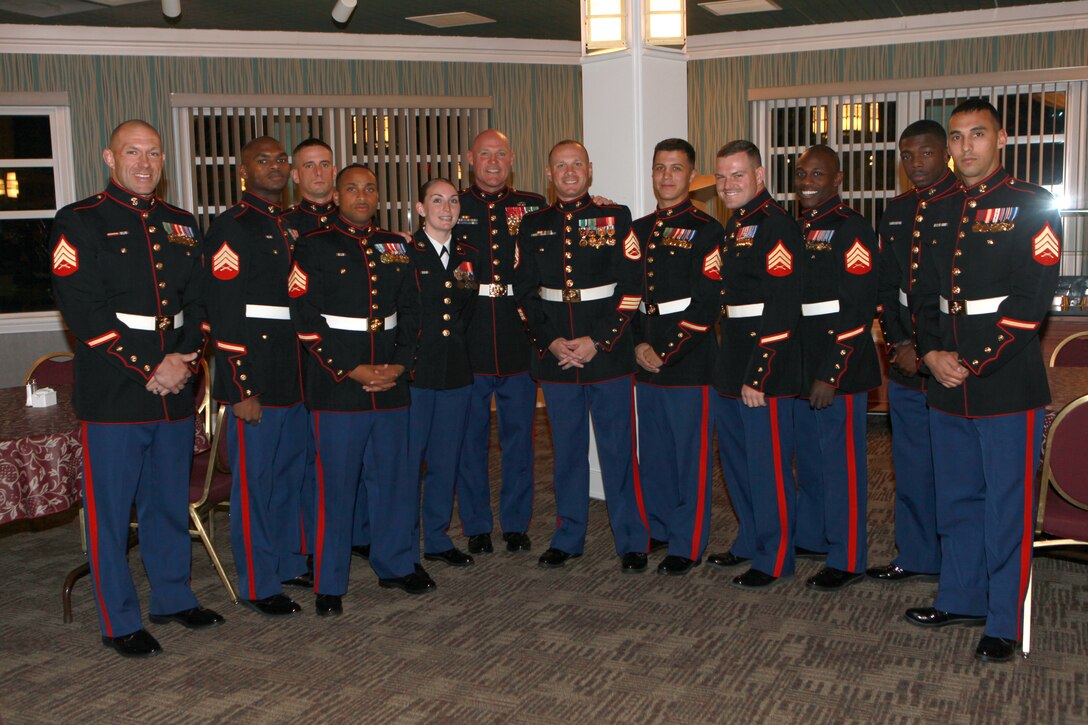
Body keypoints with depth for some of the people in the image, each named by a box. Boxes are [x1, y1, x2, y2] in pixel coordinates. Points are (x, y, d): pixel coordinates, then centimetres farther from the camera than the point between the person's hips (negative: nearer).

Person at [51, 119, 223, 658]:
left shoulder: (181, 225, 14)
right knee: (110, 509, 3)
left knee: (170, 503, 15)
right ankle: (119, 622, 16)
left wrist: (185, 360, -7)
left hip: (175, 391, 5)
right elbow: (83, 310, -12)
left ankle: (173, 598, 31)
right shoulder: (79, 223, -3)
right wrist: (149, 368, -15)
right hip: (113, 392, -5)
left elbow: (198, 301, 11)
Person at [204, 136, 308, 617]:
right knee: (254, 481, 2)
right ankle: (258, 586, 12)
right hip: (254, 380, -8)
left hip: (297, 378, 8)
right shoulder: (230, 228, -9)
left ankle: (291, 561, 33)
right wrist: (242, 390, -18)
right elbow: (224, 315, -15)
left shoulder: (291, 228, 16)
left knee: (293, 473, 17)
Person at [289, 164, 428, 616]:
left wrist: (400, 364, -3)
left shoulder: (395, 248, 12)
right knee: (336, 486, 0)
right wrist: (352, 371, -13)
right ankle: (328, 585, 12)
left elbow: (411, 312, 12)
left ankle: (396, 565, 29)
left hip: (391, 387, 5)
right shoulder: (315, 248, -2)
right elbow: (306, 320, -8)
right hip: (338, 388, -4)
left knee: (395, 479, 12)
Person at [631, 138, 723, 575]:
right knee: (652, 452, 14)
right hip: (645, 361, 6)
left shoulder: (705, 230, -4)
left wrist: (669, 353, -15)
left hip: (689, 360, -6)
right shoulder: (638, 231, 14)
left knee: (691, 455, 1)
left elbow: (707, 304, -11)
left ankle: (687, 545, 10)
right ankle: (658, 528, 29)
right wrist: (639, 344, -2)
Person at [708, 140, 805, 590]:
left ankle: (774, 558, 13)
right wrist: (731, 368, 15)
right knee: (736, 459, 18)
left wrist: (757, 377, -22)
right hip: (731, 366, 10)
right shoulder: (734, 226, 16)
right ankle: (750, 540, 33)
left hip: (764, 370, -10)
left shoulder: (776, 225, -14)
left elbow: (780, 311, -21)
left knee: (767, 465, 0)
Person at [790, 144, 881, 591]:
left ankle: (846, 559, 11)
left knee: (841, 462, 0)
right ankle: (810, 537, 33)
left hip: (838, 368, -7)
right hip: (798, 366, 8)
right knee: (808, 457, 18)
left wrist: (831, 375, -20)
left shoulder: (851, 228, -11)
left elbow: (858, 310, -17)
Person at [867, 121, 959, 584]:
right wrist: (900, 344, -1)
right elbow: (885, 286, 12)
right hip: (905, 366, 6)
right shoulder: (896, 212, 13)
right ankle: (916, 556, 26)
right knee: (911, 464, 13)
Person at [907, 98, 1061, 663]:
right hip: (947, 385, 6)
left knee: (1007, 506, 2)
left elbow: (1031, 300, -14)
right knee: (956, 499, 17)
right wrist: (932, 353, -4)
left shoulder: (1032, 207, -6)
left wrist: (974, 363, -16)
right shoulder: (940, 213, 13)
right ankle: (961, 598, 32)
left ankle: (1004, 622, 15)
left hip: (1008, 387, -6)